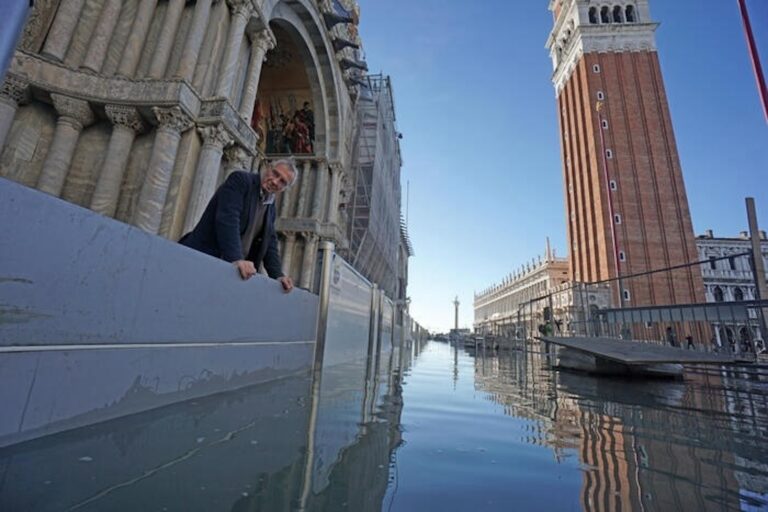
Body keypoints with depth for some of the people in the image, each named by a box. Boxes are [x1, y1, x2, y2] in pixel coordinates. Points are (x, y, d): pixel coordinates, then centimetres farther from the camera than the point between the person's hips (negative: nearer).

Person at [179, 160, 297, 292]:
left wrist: (278, 275, -4)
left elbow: (270, 243, 11)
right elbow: (227, 219, -21)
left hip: (232, 269, 6)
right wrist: (236, 258, -33)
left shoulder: (271, 207, 13)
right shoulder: (240, 180, -6)